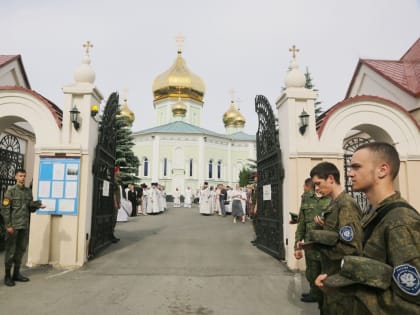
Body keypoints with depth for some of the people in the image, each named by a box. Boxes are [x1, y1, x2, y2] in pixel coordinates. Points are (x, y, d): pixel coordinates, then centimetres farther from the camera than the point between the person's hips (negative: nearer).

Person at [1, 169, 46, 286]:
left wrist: (38, 205, -8)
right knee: (10, 250, 2)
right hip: (13, 226, -5)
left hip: (25, 226, 5)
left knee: (21, 249, 11)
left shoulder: (29, 191, 10)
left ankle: (16, 273, 22)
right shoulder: (10, 191, -5)